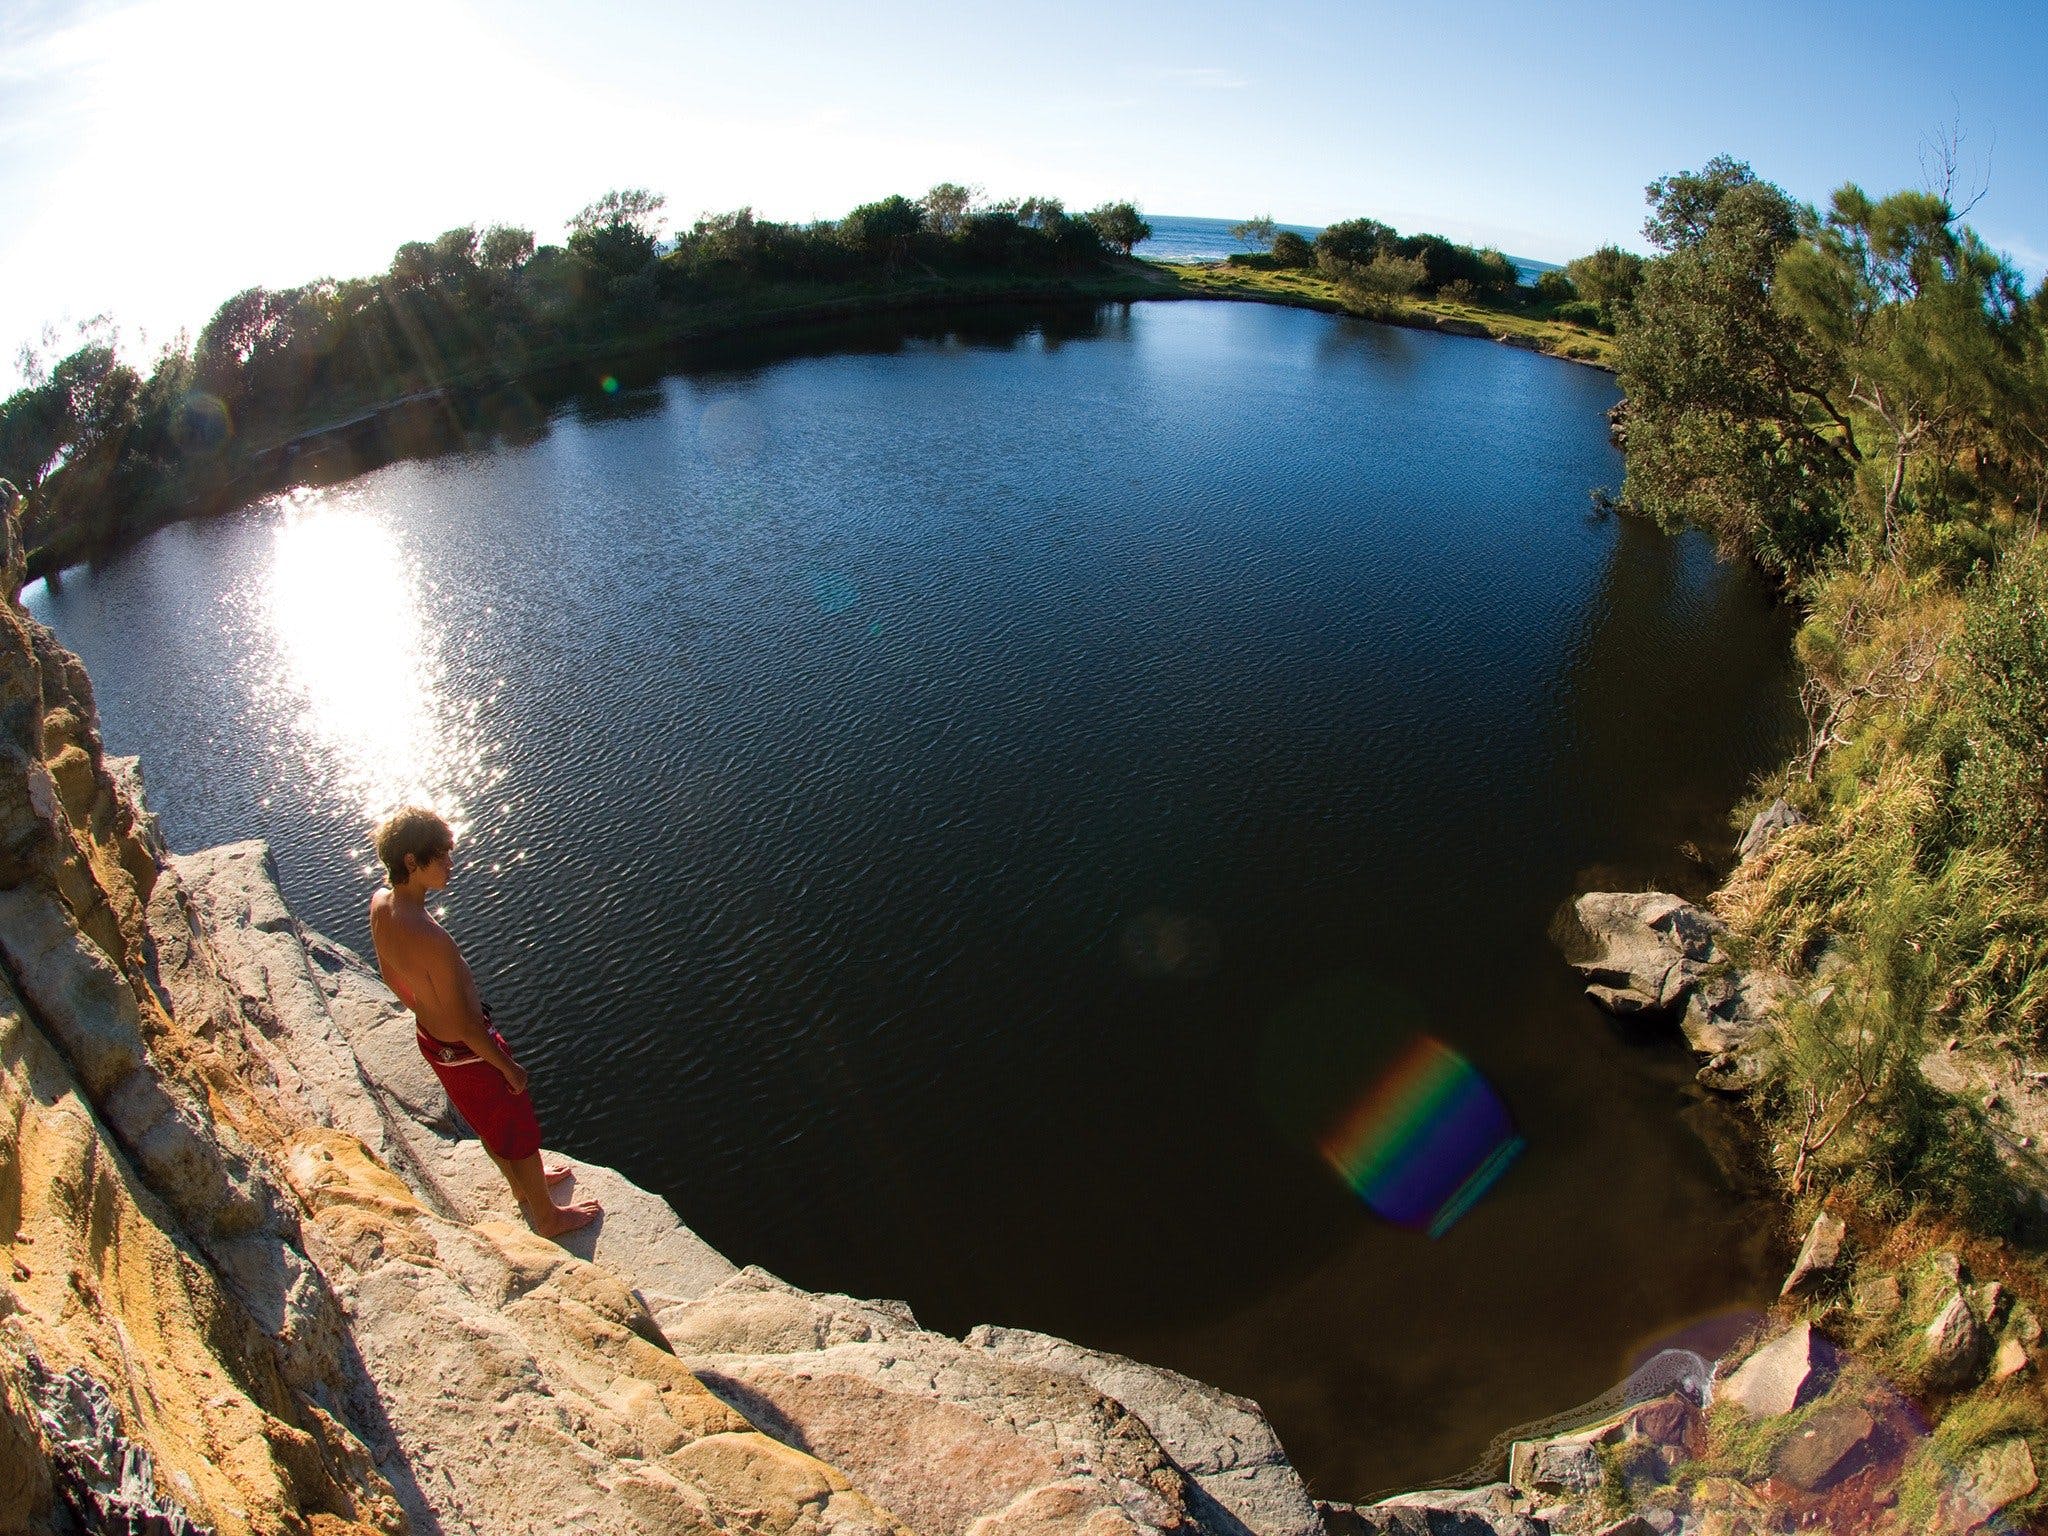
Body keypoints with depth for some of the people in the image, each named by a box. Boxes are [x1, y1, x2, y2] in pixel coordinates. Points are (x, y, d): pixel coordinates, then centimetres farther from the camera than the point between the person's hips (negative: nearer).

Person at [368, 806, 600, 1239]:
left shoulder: (379, 905, -12)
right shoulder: (430, 938, -39)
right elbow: (465, 1025, -29)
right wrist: (509, 1067, -14)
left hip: (429, 1036, 8)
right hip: (467, 1052, -8)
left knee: (488, 1122, 31)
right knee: (520, 1130, 17)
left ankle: (523, 1186, 56)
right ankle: (547, 1216, 40)